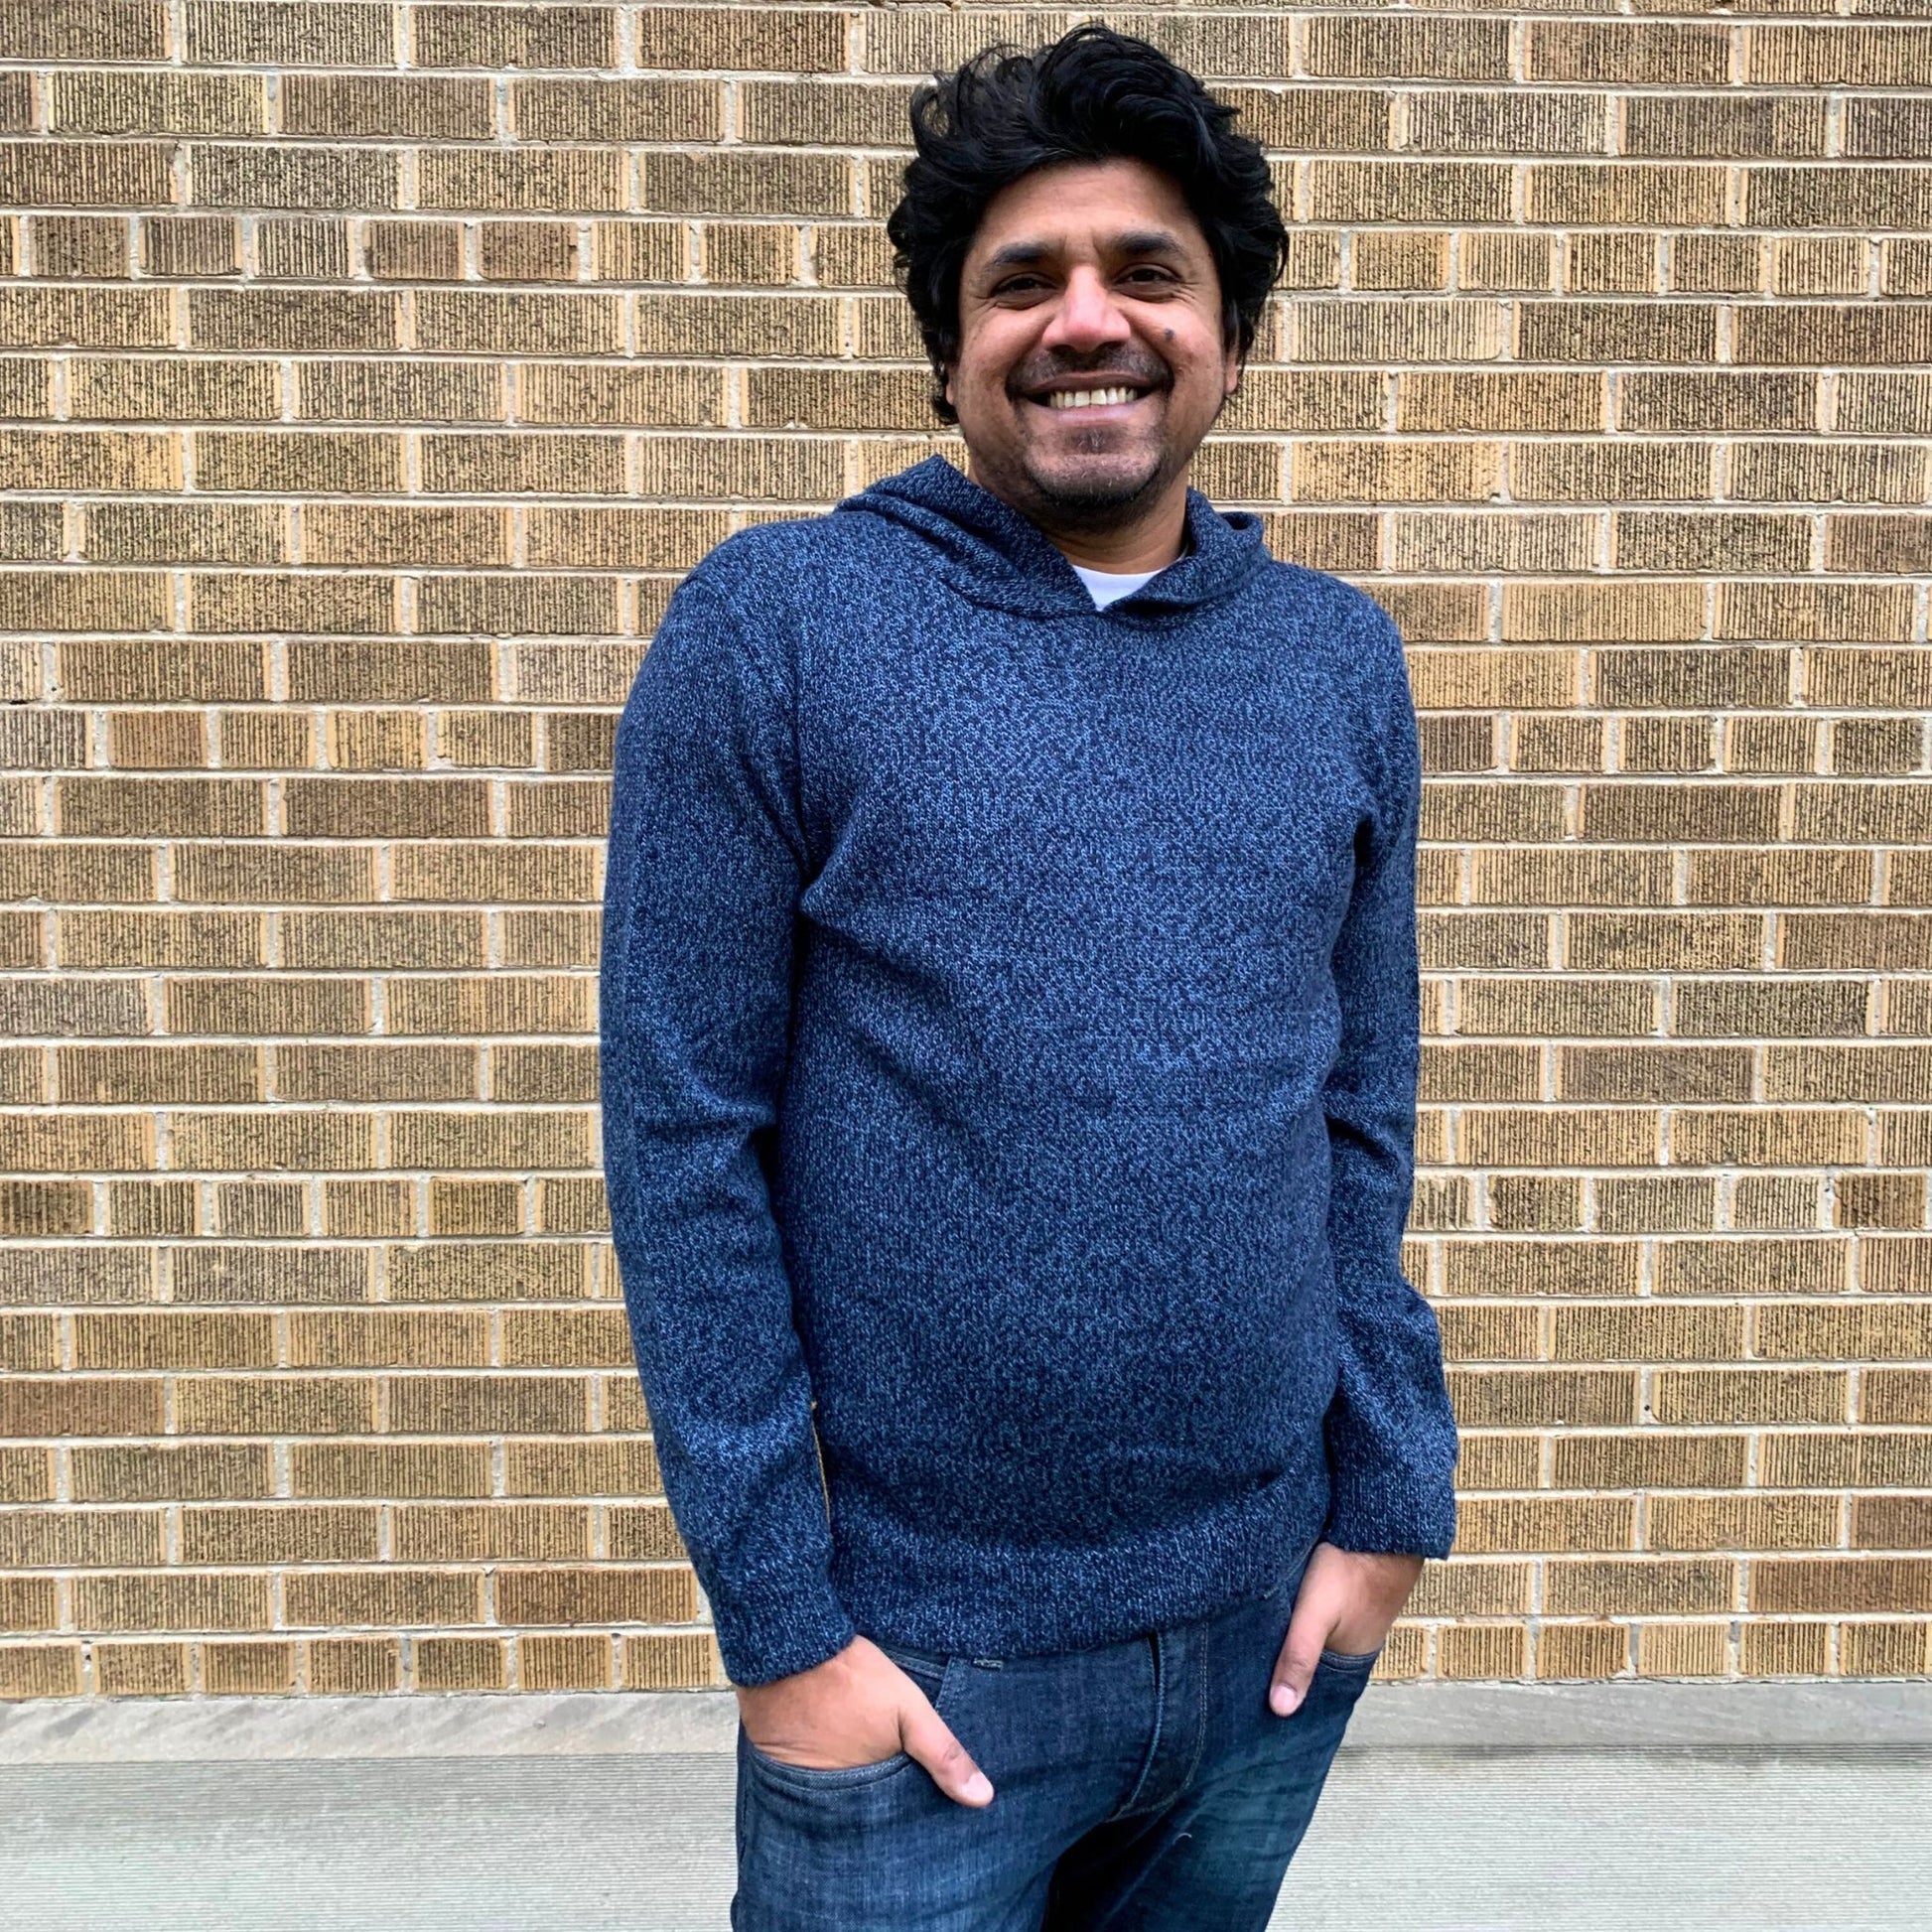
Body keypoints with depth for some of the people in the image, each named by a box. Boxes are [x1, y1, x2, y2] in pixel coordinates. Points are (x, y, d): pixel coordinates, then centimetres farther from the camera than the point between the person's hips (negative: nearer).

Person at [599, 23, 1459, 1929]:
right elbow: (682, 1141, -10)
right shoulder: (770, 626, -9)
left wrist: (1388, 1505, 3)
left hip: (1267, 1633, 4)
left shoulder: (1339, 661, 2)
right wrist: (776, 1617, -10)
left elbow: (1363, 1117, 6)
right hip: (917, 1654, -3)